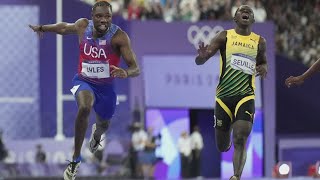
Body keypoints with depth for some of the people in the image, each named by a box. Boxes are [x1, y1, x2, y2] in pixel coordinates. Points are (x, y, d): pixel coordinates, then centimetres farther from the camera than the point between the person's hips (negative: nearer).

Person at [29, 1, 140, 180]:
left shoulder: (119, 36, -25)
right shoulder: (82, 26, -16)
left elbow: (136, 69, -28)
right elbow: (65, 27, 9)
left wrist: (125, 73, -51)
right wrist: (42, 28, 20)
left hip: (106, 86, 1)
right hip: (84, 81, 0)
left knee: (104, 125, 24)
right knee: (84, 108, -34)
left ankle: (96, 133, 67)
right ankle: (76, 160, -21)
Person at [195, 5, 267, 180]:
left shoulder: (259, 42, 9)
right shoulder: (224, 37, 2)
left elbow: (263, 62, 27)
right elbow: (199, 61, -3)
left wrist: (263, 68, 1)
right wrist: (202, 56, -29)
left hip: (245, 96, 0)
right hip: (224, 97, 0)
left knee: (240, 140, -21)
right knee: (222, 146, 9)